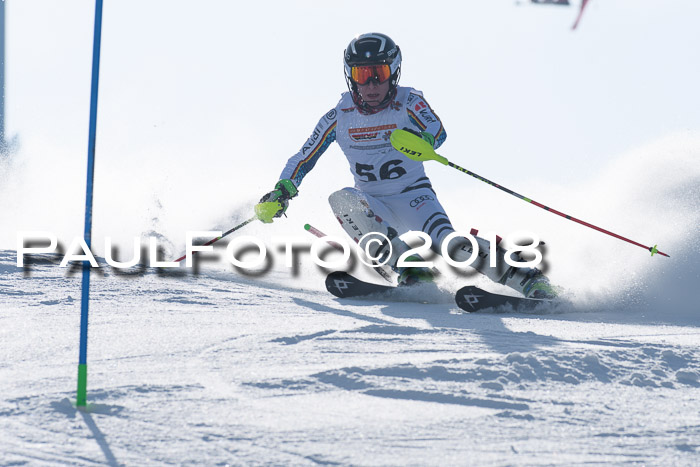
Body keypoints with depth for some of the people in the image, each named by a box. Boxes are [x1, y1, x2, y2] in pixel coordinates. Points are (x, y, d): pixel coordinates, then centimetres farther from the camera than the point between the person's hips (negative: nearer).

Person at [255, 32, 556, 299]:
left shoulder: (408, 103, -10)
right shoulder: (340, 117, -2)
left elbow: (438, 133, -29)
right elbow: (304, 158, 5)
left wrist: (421, 141, -52)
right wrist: (282, 191, -11)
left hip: (413, 196, -3)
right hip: (375, 207, 3)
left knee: (449, 243, -31)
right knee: (342, 200, -30)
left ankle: (528, 278, -22)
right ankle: (410, 269, -31)